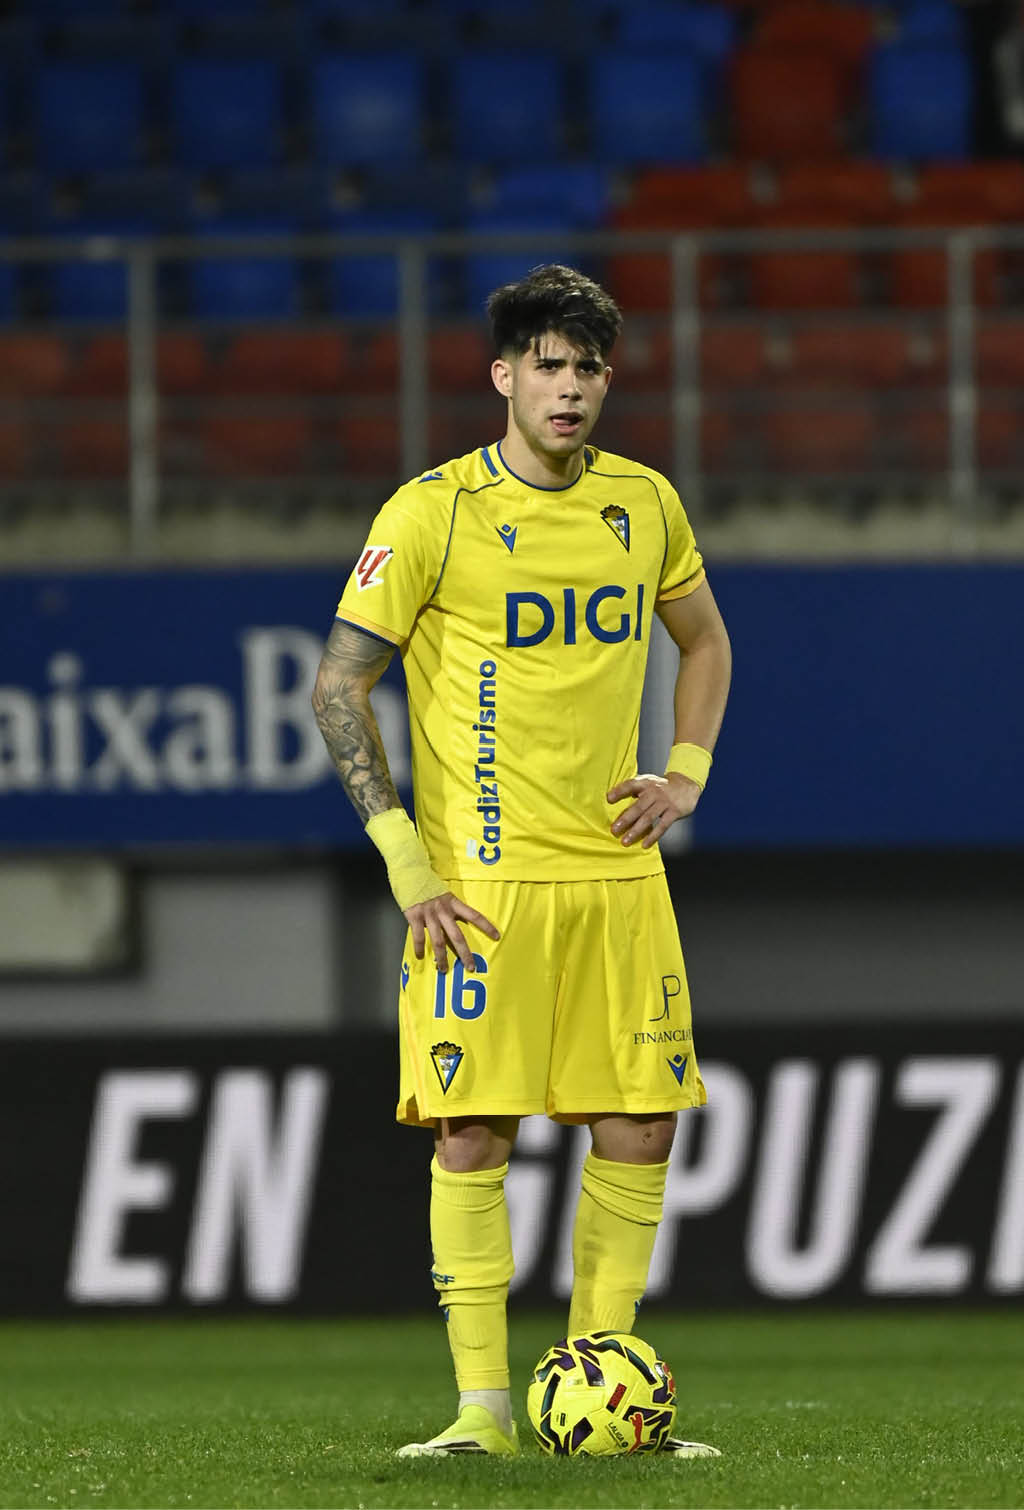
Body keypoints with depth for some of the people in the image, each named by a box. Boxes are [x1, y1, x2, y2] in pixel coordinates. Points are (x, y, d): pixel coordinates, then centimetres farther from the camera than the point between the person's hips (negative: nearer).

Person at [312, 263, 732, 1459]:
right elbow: (338, 684, -5)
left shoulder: (643, 503, 8)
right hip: (478, 881, -4)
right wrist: (403, 855, -11)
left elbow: (703, 640, 25)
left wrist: (685, 772, 9)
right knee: (471, 1133, -8)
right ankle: (482, 1407, -3)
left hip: (617, 870, 5)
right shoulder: (433, 513, -7)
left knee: (640, 1124, 1)